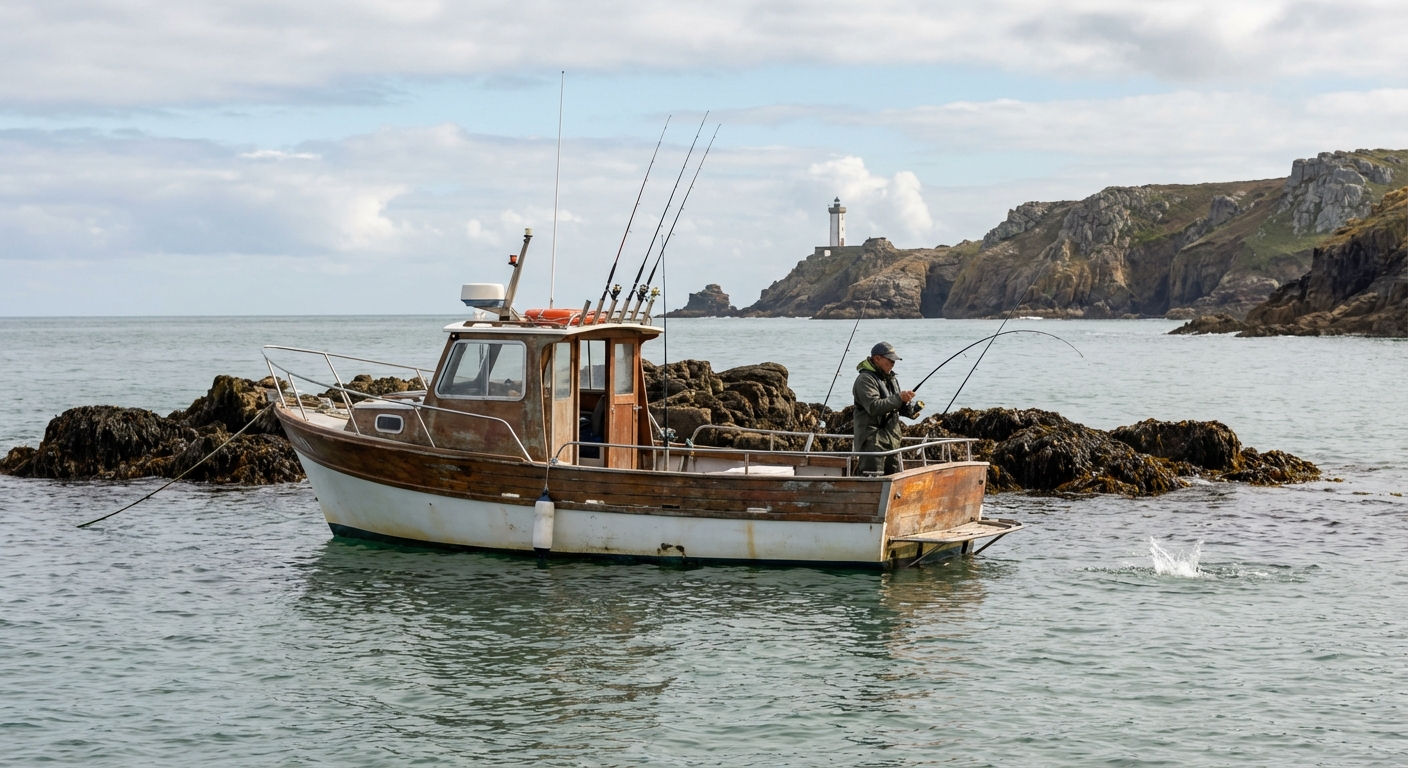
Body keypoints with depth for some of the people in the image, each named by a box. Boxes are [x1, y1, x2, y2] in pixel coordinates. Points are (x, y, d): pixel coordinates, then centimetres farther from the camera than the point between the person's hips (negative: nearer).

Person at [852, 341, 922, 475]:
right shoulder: (865, 379, -11)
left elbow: (897, 407, 24)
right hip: (873, 440, -9)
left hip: (892, 440, 9)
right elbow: (874, 407, -24)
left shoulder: (891, 378, 19)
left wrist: (910, 407, 3)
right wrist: (898, 398, -25)